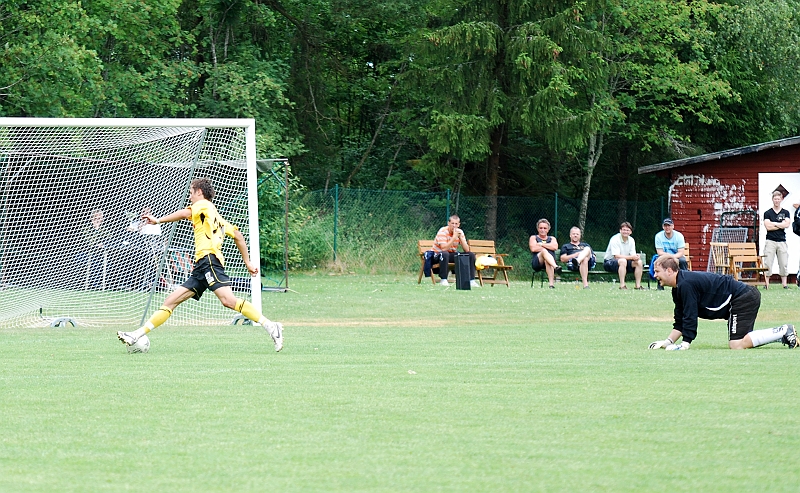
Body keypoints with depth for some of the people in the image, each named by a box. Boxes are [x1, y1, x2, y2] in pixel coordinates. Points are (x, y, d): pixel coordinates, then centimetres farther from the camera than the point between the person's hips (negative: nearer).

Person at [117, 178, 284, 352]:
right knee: (171, 301, 7)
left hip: (209, 258, -10)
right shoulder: (217, 217, 29)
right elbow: (238, 235, 29)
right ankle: (137, 335, 6)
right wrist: (247, 262, 30)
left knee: (228, 300, -25)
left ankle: (270, 326, -28)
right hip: (201, 267, 10)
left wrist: (158, 220, -8)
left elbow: (185, 213, -15)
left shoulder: (204, 205, 4)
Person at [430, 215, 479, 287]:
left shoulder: (460, 232, -2)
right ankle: (443, 280, -30)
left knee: (471, 255, -9)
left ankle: (471, 281, -8)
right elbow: (444, 248, -32)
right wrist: (454, 237, -32)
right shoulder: (443, 231, -19)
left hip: (452, 255, 6)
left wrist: (460, 237, -21)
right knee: (445, 254, -40)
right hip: (438, 254, -6)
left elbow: (467, 250, -9)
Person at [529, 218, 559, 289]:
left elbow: (555, 247, 0)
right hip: (536, 263, -1)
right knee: (544, 251, -35)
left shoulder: (552, 239, 25)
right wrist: (547, 247, 0)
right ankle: (556, 267, -64)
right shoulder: (533, 238, 20)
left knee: (547, 260, -40)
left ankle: (551, 283, -60)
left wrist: (541, 244, 1)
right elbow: (533, 249, -2)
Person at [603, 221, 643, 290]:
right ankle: (622, 285, -40)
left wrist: (636, 257, -28)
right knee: (623, 261, -38)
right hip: (609, 262, -7)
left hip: (624, 262, 7)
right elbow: (617, 256, -26)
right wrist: (631, 257, -34)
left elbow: (633, 255, -2)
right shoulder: (615, 239, -17)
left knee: (639, 262, -15)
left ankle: (638, 285, -12)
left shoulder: (631, 240, 4)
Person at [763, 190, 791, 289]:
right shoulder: (767, 213, 7)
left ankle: (784, 283, 5)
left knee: (784, 263, 0)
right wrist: (781, 225, -5)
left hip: (782, 241, 1)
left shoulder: (786, 213, 11)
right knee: (768, 263, -6)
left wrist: (774, 224, -6)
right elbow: (768, 227, -6)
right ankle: (766, 283, -3)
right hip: (770, 241, -1)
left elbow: (787, 224, -4)